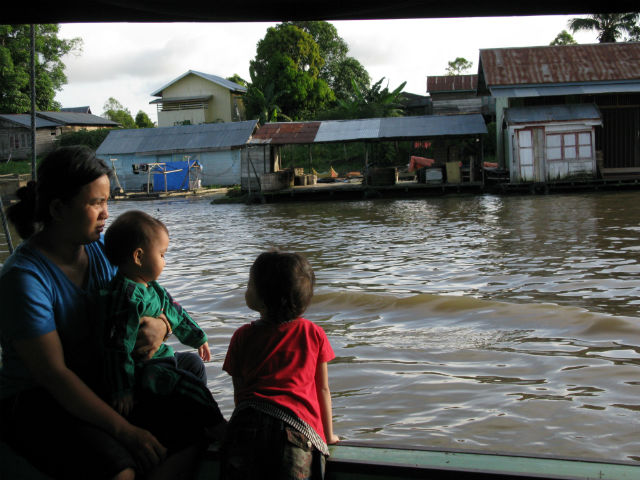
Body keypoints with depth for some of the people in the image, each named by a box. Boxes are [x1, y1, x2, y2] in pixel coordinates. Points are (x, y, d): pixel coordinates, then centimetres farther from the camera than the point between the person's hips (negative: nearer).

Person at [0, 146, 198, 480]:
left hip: (99, 382, 7)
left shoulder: (100, 248, 0)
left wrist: (159, 325, -18)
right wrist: (126, 431, -29)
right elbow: (54, 374, -25)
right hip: (32, 402, -7)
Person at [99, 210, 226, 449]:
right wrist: (122, 390, -28)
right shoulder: (126, 299, -26)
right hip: (141, 370, -11)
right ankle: (216, 426, -5)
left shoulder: (151, 288, 8)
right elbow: (117, 347, -28)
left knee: (195, 365, 20)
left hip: (160, 356, 11)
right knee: (188, 385, -21)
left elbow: (175, 312, 24)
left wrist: (197, 338, 35)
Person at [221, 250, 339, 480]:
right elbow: (323, 389, 18)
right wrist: (328, 435, 29)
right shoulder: (314, 334, 13)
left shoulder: (242, 336, 14)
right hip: (297, 427, -1)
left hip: (248, 424, 1)